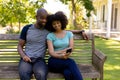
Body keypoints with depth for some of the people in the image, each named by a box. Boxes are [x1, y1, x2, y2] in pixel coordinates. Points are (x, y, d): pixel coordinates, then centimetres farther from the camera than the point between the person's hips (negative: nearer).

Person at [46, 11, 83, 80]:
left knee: (67, 73, -38)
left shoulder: (69, 34, 13)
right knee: (71, 62, -36)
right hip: (54, 62, -2)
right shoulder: (50, 35, 4)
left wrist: (59, 52, -12)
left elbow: (71, 48, 1)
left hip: (66, 61, 2)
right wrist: (60, 56, -30)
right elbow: (51, 52, -9)